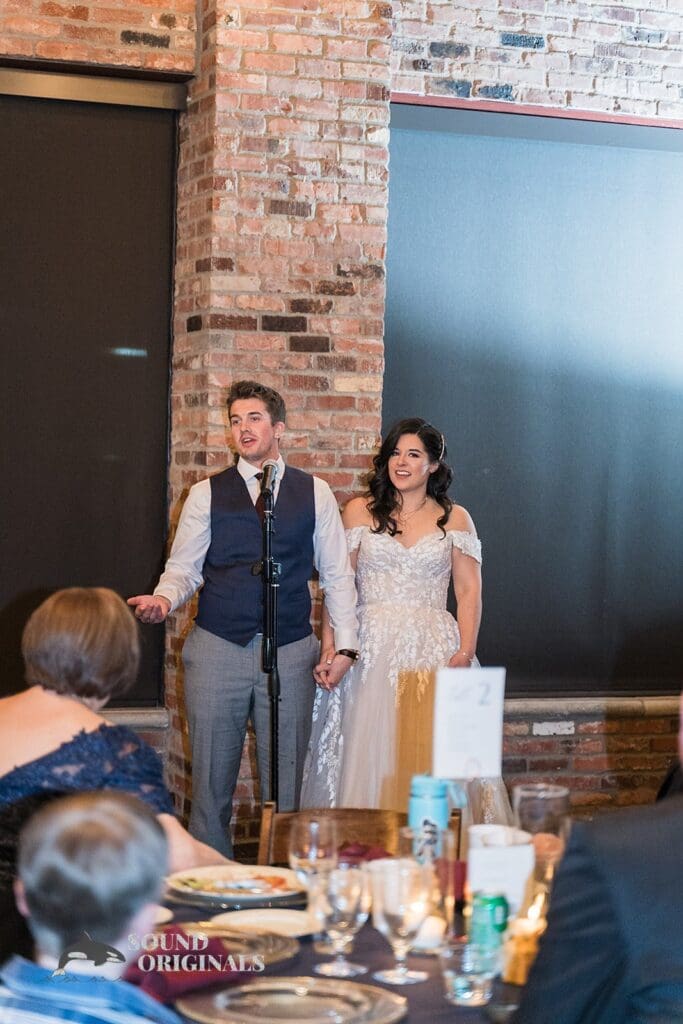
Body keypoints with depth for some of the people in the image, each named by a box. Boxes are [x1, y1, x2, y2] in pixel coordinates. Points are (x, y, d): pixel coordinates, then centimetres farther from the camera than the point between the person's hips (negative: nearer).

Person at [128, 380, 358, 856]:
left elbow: (337, 574, 8)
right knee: (211, 781, 4)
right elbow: (184, 568, 5)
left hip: (291, 651, 0)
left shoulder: (314, 493, 8)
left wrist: (345, 644, 0)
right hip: (218, 650, 0)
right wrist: (164, 599, -17)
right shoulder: (206, 494, 7)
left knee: (286, 784, 6)